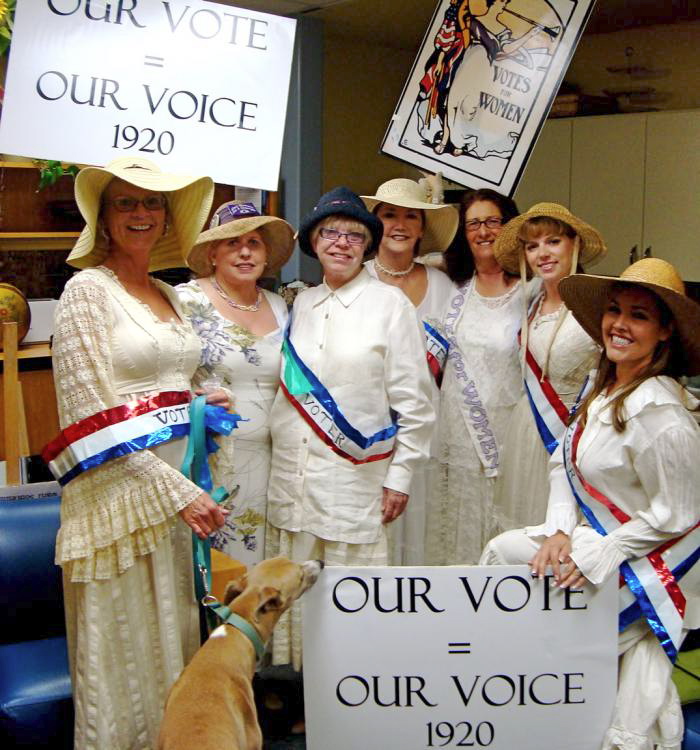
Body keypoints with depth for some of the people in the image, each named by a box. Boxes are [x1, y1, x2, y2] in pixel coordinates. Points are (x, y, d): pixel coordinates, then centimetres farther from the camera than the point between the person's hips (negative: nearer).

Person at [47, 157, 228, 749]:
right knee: (122, 647, 4)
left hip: (174, 484, 7)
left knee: (172, 636, 17)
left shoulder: (169, 295, 13)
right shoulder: (88, 290, -9)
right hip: (117, 489, -7)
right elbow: (92, 412, -15)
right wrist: (178, 491, -18)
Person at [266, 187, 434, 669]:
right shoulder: (301, 306, 12)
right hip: (293, 479, 5)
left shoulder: (390, 303, -2)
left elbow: (414, 400, -3)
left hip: (357, 480, -4)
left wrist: (401, 477, -6)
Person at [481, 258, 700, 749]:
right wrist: (559, 529, -7)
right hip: (596, 534, 10)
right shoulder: (604, 386, 1)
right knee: (500, 550, 12)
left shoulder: (658, 411, -28)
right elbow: (564, 462, 6)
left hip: (652, 570, -9)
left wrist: (601, 554, -18)